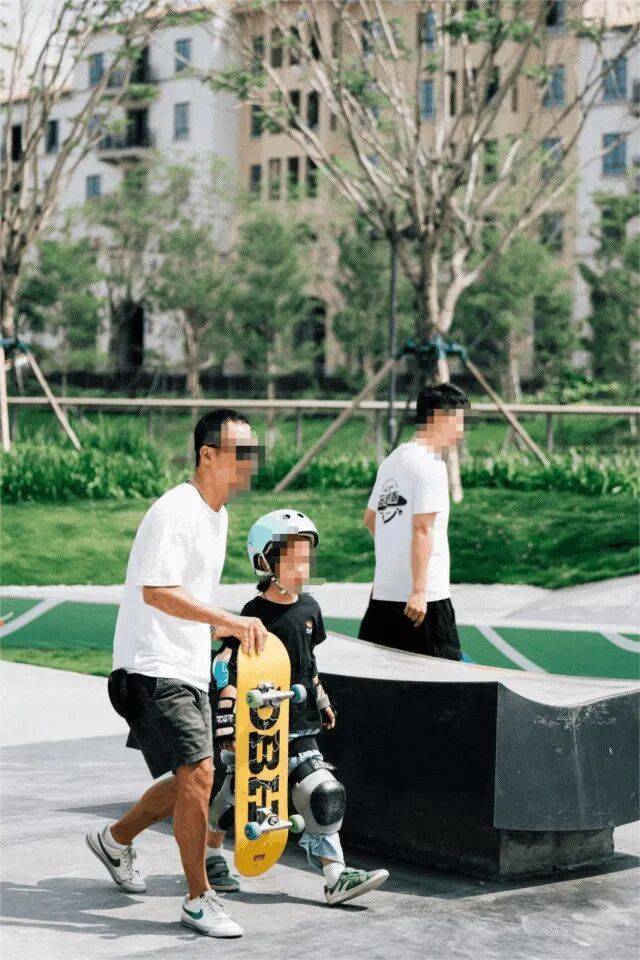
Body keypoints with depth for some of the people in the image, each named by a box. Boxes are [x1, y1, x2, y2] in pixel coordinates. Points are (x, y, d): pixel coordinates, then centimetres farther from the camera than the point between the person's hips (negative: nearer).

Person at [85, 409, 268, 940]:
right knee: (198, 772, -16)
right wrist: (232, 621, -32)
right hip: (153, 667, -10)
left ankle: (115, 839, 37)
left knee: (193, 780, 14)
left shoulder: (217, 514, 13)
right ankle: (199, 900, -5)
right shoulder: (174, 512, -17)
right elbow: (157, 592, -27)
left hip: (189, 668, 10)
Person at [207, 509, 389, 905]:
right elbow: (228, 672, -16)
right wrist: (226, 728, -20)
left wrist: (322, 701, 29)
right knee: (236, 792, 4)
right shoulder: (253, 615, -14)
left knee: (322, 796, -3)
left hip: (299, 724, 6)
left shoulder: (309, 608, 7)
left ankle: (336, 876, -3)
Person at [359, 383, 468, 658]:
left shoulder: (392, 460, 15)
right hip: (425, 597, -9)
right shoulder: (430, 465, -12)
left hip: (383, 592, 9)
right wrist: (419, 590, -22)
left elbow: (370, 518, 26)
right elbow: (422, 529, -19)